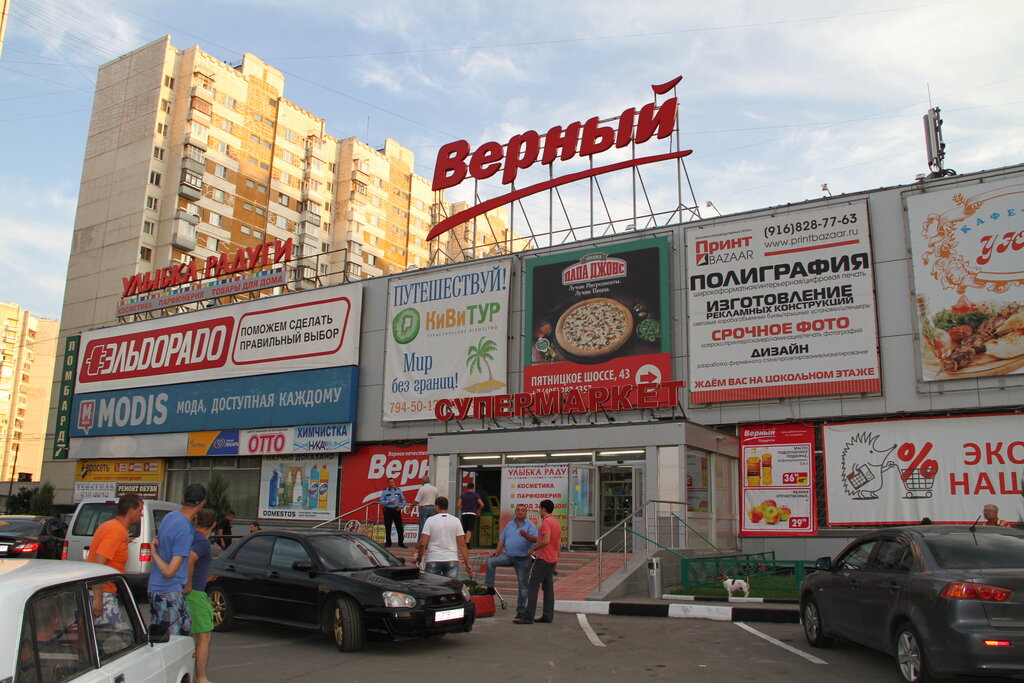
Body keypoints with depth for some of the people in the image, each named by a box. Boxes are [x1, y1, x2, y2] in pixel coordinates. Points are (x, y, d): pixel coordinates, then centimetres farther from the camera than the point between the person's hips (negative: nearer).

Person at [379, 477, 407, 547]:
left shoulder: (398, 490, 10)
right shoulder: (385, 491, 4)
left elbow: (403, 500, 14)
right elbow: (381, 501, -1)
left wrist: (401, 506, -4)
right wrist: (389, 502, -15)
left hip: (397, 510, 2)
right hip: (388, 511, -1)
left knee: (400, 527, -2)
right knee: (388, 528, 2)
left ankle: (401, 543, 4)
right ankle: (388, 543, 13)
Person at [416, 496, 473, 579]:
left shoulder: (430, 520, -2)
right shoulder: (456, 521, 4)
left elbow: (422, 543, -8)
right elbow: (462, 545, 0)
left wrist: (419, 557, 8)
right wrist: (467, 564, 2)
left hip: (433, 561, -2)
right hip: (452, 560, 2)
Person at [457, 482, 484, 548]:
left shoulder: (463, 494, 7)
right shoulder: (475, 495, 1)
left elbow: (458, 504, -2)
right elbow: (482, 504, -5)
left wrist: (462, 510, 13)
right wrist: (478, 510, 12)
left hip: (464, 514, 3)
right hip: (472, 514, -3)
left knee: (464, 530, 13)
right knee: (470, 530, -10)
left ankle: (465, 543, 19)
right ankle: (467, 542, -26)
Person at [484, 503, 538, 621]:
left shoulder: (530, 525, -3)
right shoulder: (510, 524, 13)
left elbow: (535, 539, -18)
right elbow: (502, 538, 15)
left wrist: (526, 535, -37)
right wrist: (497, 550, 1)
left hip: (523, 559, -4)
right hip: (508, 556, 4)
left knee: (523, 585, 1)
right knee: (490, 561, -14)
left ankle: (521, 610, 12)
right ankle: (489, 588, -7)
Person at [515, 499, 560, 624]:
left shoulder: (546, 522, -14)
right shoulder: (556, 523, 16)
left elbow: (546, 541, -26)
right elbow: (559, 543, 19)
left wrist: (533, 549, -14)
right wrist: (555, 562, 23)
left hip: (543, 559, -10)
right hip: (552, 559, 10)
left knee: (533, 586, -9)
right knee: (548, 587, 11)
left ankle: (528, 617, -12)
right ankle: (548, 616, 12)